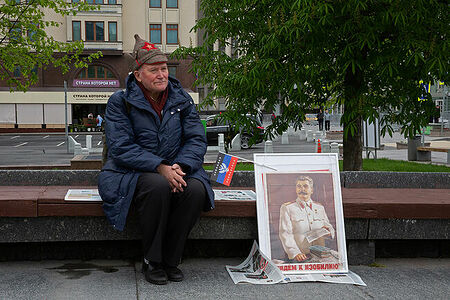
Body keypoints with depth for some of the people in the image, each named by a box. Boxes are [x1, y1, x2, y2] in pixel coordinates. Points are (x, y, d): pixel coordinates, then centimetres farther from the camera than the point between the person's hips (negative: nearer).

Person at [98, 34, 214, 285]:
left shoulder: (181, 99, 9)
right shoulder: (121, 102, -3)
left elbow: (197, 139, 3)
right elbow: (121, 148, -12)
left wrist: (180, 166, -18)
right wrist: (160, 168, -24)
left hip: (175, 170, 4)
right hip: (133, 173, -3)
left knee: (197, 189, -28)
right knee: (158, 186, -36)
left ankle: (171, 260, -10)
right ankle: (151, 262, -16)